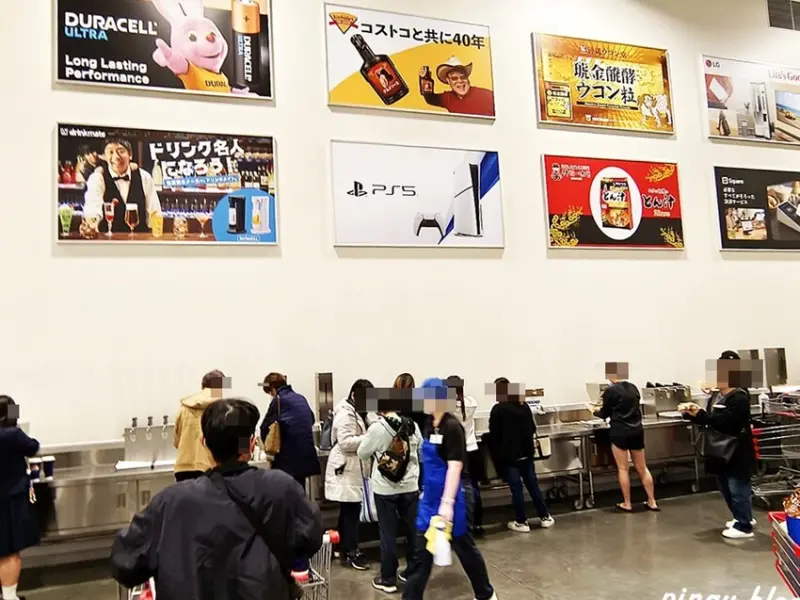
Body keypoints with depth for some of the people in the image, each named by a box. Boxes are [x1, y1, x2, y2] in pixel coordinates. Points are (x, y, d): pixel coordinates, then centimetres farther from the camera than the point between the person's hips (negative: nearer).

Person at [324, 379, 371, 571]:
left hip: (352, 468, 10)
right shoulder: (345, 413, -17)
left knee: (348, 511, 15)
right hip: (346, 469, -10)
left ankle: (345, 549, 23)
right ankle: (351, 552, 4)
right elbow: (346, 442, -25)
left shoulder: (354, 411, 15)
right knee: (351, 511, -5)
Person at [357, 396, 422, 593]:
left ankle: (388, 579, 16)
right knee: (413, 530, 15)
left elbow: (362, 454, -4)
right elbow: (421, 451, 13)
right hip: (410, 486, 4)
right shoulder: (412, 425, -2)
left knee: (388, 533, 7)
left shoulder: (377, 428, -16)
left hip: (386, 488, -4)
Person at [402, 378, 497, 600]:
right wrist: (425, 491, 19)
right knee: (421, 550, 9)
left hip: (453, 496, -7)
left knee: (463, 546, 10)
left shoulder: (452, 426, -19)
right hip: (431, 496, 7)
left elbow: (455, 466, -22)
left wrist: (447, 502, -25)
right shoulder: (430, 424, 6)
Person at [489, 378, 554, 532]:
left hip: (509, 455, -5)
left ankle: (521, 522, 10)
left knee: (516, 488, 2)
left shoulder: (498, 409, -13)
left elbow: (494, 435, -12)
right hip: (526, 453, 5)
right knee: (533, 484, 15)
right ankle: (545, 517, 22)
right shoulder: (524, 406, 3)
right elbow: (533, 429, 11)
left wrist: (497, 457, 2)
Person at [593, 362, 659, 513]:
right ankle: (652, 502, 18)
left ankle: (627, 504, 10)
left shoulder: (610, 390, -11)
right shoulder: (633, 388, 7)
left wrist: (594, 411, 19)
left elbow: (605, 414, -2)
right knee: (642, 468, 13)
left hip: (620, 432, -6)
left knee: (623, 469, 4)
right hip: (637, 430, 6)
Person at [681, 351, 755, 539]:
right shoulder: (716, 396, 10)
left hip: (737, 452, -9)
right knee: (727, 489, 19)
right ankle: (743, 518, 36)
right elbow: (708, 420, 15)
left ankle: (744, 527, 13)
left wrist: (700, 414, -32)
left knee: (738, 489, 0)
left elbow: (724, 421, -30)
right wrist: (692, 413, -3)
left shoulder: (739, 397, -18)